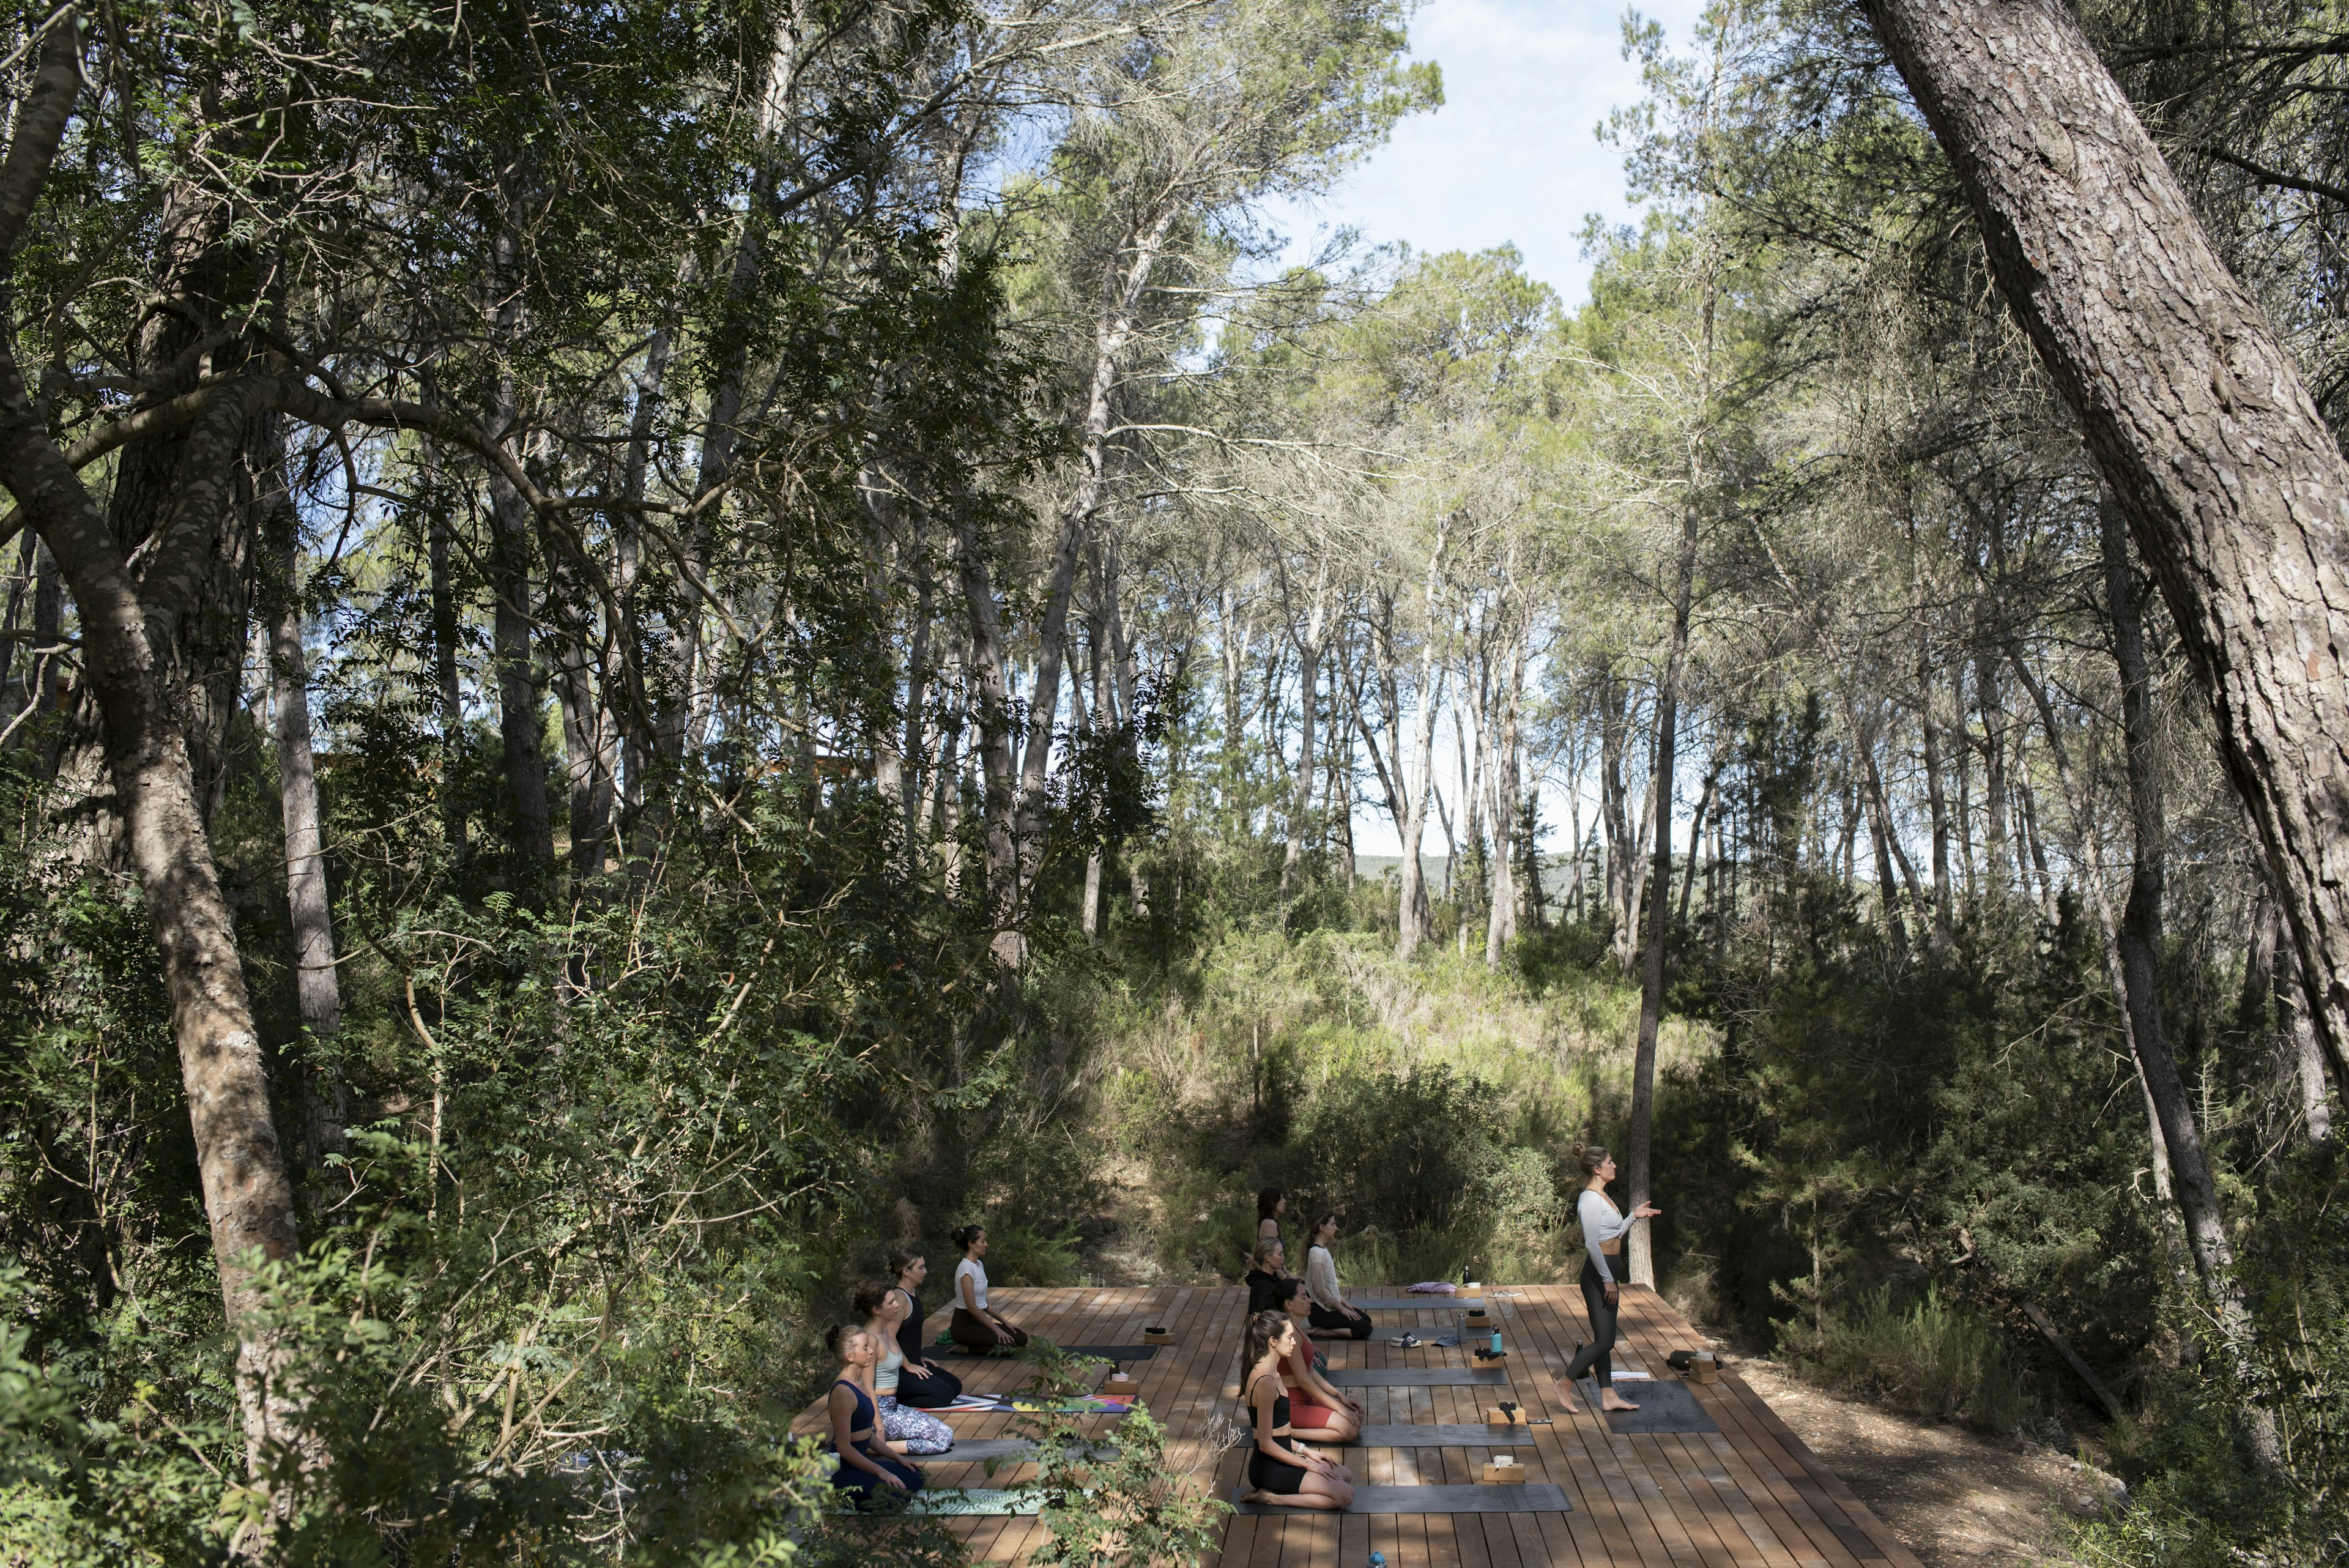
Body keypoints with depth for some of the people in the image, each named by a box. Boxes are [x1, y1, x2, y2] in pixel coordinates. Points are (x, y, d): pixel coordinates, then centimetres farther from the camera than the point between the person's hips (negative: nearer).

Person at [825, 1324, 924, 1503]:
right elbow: (844, 1448, -23)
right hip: (843, 1470, -10)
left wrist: (896, 1458, 14)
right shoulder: (843, 1393, -23)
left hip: (858, 1459, 10)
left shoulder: (858, 1382, 7)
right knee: (899, 1491, -21)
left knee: (915, 1478, 13)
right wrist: (881, 1471, -19)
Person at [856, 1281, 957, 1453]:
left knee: (946, 1432, 6)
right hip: (881, 1411, -10)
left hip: (892, 1406, 10)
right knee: (944, 1439, -13)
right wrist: (879, 1427, -24)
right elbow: (868, 1387, -22)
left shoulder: (885, 1333, 8)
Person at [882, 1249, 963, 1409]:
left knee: (956, 1386, 13)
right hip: (898, 1371, -10)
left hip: (913, 1363, 10)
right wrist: (908, 1366, -19)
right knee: (945, 1395, -17)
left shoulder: (913, 1294, 9)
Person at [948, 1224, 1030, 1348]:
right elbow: (971, 1307, -23)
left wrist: (1005, 1322, 12)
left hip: (978, 1321, 10)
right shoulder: (966, 1268, -21)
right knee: (1009, 1345, -23)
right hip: (964, 1326, -10)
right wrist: (996, 1329, -19)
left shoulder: (979, 1265, 9)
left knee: (1021, 1338, 3)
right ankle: (964, 1348, -6)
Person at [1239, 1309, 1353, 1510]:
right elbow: (1266, 1444, -21)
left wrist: (1305, 1451, 12)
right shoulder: (1265, 1381, -23)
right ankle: (1270, 1497, -8)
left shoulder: (1270, 1373, 8)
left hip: (1278, 1459, 10)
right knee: (1344, 1495, -13)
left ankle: (1270, 1491, 9)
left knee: (1345, 1476, 17)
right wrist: (1307, 1464, -12)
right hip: (1269, 1468, -10)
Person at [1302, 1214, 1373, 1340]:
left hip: (1329, 1305, 10)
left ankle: (1321, 1329, 6)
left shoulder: (1323, 1249, 9)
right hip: (1320, 1311, -10)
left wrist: (1345, 1304, 11)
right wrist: (1341, 1308, -12)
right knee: (1365, 1329, -13)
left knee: (1366, 1319, 12)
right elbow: (1320, 1290, -21)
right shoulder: (1317, 1253, -21)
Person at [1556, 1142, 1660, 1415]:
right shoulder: (1591, 1200, -18)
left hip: (1607, 1274, 10)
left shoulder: (1602, 1197, 13)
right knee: (1604, 1340, -6)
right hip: (1598, 1276, -10)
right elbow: (1592, 1244, -22)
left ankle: (1608, 1397, 18)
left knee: (1606, 1340, 13)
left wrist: (1635, 1216, 18)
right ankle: (1565, 1384, 4)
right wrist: (1608, 1280, -20)